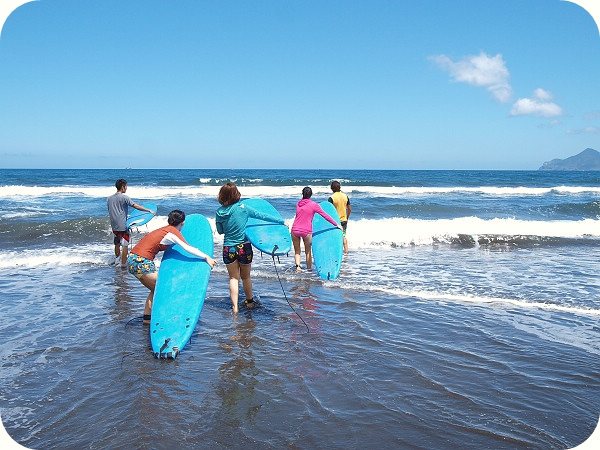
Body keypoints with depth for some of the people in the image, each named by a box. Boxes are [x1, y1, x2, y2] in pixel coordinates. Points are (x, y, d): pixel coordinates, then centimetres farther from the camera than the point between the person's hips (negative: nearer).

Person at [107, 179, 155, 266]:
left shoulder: (109, 198, 9)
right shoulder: (124, 197, -11)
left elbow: (110, 212, 16)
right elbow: (136, 206, -15)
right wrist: (149, 210, -11)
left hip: (114, 225, 7)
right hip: (122, 225, -7)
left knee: (117, 244, 19)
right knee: (124, 245, -1)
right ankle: (123, 264, -1)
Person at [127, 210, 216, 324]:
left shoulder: (165, 229, 16)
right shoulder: (173, 232, -8)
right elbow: (188, 248, -16)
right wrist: (206, 257, -17)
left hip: (133, 259, 9)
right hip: (141, 262, -9)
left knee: (156, 289, 18)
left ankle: (147, 317, 21)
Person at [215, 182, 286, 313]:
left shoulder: (219, 212, -5)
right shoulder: (243, 208, -12)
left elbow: (220, 231, 8)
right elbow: (262, 216, -6)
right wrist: (282, 221, 1)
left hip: (228, 249, 1)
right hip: (244, 247, -1)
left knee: (233, 278, 11)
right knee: (246, 277, 17)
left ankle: (235, 306, 4)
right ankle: (250, 301, 35)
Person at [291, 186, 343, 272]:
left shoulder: (298, 204, 8)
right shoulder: (313, 204, -3)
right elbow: (325, 215, -2)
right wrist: (336, 224, 2)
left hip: (295, 230, 3)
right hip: (306, 231, -2)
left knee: (297, 251, 13)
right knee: (308, 252, 14)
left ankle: (297, 266, -6)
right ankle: (309, 269, 16)